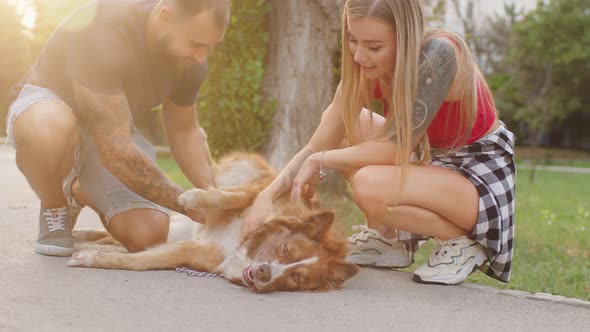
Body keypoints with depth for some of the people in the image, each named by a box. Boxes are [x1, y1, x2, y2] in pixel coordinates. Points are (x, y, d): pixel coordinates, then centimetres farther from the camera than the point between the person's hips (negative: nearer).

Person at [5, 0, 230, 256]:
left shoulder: (192, 59, -14)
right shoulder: (101, 34, -35)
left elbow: (183, 130, 3)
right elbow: (116, 151, -38)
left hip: (111, 130, 5)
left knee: (149, 236, -16)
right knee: (48, 130, -44)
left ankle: (81, 193, 19)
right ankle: (54, 208, -7)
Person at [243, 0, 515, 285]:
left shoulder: (437, 54, -28)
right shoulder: (365, 70, -8)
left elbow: (396, 148, -29)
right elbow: (318, 146, -7)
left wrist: (319, 162, -18)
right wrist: (268, 195, -22)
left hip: (483, 178, -7)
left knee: (369, 185, -30)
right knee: (342, 123, -2)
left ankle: (461, 243, -6)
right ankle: (386, 239, 6)